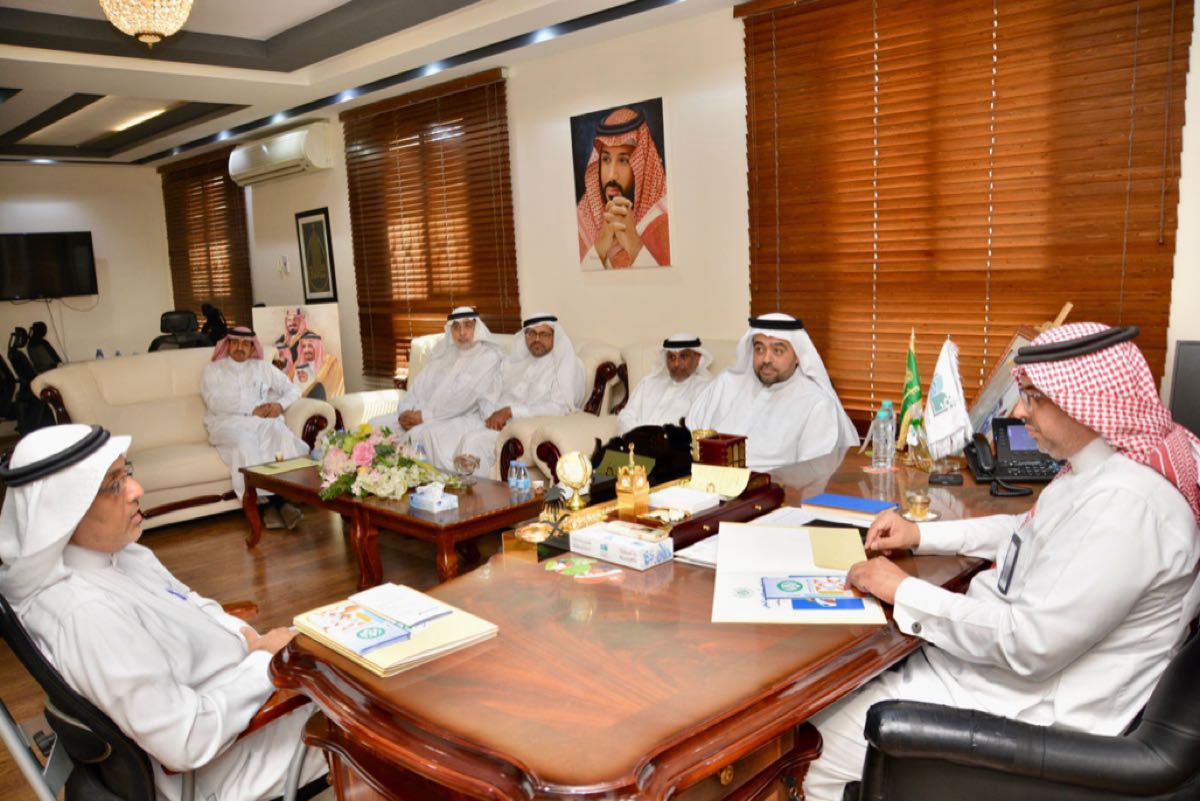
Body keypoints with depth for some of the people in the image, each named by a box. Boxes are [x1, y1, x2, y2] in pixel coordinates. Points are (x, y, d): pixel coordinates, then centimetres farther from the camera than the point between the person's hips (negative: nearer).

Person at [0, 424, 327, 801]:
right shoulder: (86, 613, -34)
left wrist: (250, 639, -7)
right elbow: (185, 743, -31)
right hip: (230, 763, -8)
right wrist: (265, 661, -22)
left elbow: (193, 608, 10)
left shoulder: (114, 552, -7)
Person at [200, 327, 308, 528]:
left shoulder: (263, 367, 25)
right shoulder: (213, 369, 17)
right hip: (228, 422, -2)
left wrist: (280, 405, -2)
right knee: (246, 444, -38)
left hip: (263, 421, 2)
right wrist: (253, 410, -10)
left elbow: (293, 390, 22)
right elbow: (214, 402, -1)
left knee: (281, 435, -35)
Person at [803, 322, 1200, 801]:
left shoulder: (1125, 502, -29)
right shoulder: (1099, 469, 4)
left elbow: (1030, 644, -30)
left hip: (1031, 705, -10)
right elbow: (1031, 534, 21)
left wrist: (905, 592, -20)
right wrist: (921, 536, 10)